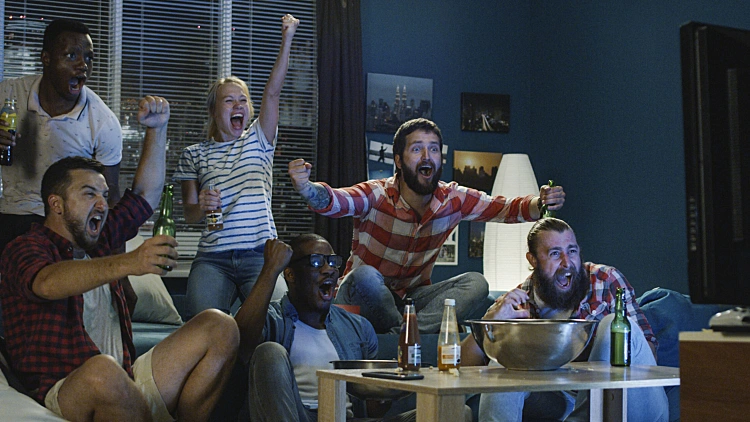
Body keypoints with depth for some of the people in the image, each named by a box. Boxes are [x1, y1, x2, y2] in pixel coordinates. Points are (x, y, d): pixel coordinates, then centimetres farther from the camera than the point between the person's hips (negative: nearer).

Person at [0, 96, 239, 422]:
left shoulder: (99, 240, 21)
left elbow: (145, 194, 27)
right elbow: (47, 282, -26)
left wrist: (157, 129, 15)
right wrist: (127, 263, -40)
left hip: (125, 386, 7)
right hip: (62, 394, -7)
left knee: (219, 327, -6)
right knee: (103, 370, -42)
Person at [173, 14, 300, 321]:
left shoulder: (258, 141, 14)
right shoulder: (194, 154, 14)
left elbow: (272, 92, 2)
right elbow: (189, 213, 12)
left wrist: (286, 40, -5)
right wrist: (202, 207, -12)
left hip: (260, 253, 0)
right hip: (213, 258, 0)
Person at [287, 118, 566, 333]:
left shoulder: (453, 200, -5)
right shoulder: (378, 196, -19)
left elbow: (508, 209, -8)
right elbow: (332, 202, -37)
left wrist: (539, 203, -30)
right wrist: (305, 188, -59)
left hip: (413, 298, 5)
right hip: (362, 298, -4)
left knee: (476, 284, -19)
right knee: (365, 276, -37)